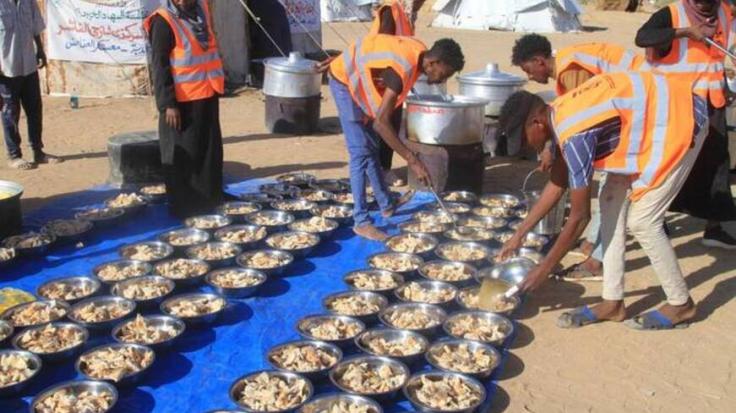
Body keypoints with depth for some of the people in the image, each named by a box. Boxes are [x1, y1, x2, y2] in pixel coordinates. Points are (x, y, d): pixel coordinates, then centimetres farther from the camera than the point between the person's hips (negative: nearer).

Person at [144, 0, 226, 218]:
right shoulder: (164, 21, -14)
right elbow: (159, 66, -14)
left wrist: (218, 81, 19)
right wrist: (168, 103, -19)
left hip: (207, 95, 7)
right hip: (182, 100, -7)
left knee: (210, 150, 15)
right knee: (183, 155, 1)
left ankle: (210, 200, 28)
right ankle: (184, 207, 10)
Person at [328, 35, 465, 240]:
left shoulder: (419, 52, -9)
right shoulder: (402, 69, -35)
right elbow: (381, 122, -38)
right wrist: (412, 160, -38)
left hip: (361, 80, 9)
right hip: (346, 80, -9)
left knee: (371, 148, 15)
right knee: (361, 152, -13)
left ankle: (386, 205, 24)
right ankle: (361, 222, -10)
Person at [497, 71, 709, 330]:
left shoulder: (574, 134, -27)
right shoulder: (561, 115, 1)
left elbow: (580, 217, -21)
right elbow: (557, 184, 12)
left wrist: (544, 269, -11)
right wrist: (520, 234, 14)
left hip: (681, 120, -9)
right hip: (661, 116, 10)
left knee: (641, 220, -7)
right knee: (612, 199, 6)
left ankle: (680, 304, 13)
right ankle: (613, 303, 12)